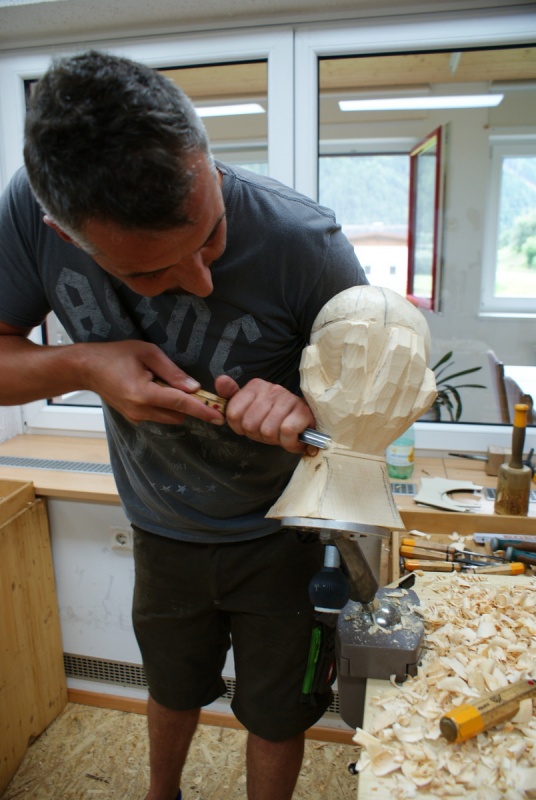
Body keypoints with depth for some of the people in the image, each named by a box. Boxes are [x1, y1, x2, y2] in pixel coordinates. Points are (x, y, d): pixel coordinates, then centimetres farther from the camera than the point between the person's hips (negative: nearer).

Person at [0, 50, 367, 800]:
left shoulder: (302, 240, -30)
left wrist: (312, 404, -38)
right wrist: (84, 363, -30)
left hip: (280, 535, -2)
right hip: (164, 533, 3)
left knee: (276, 715, 21)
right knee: (173, 688, 31)